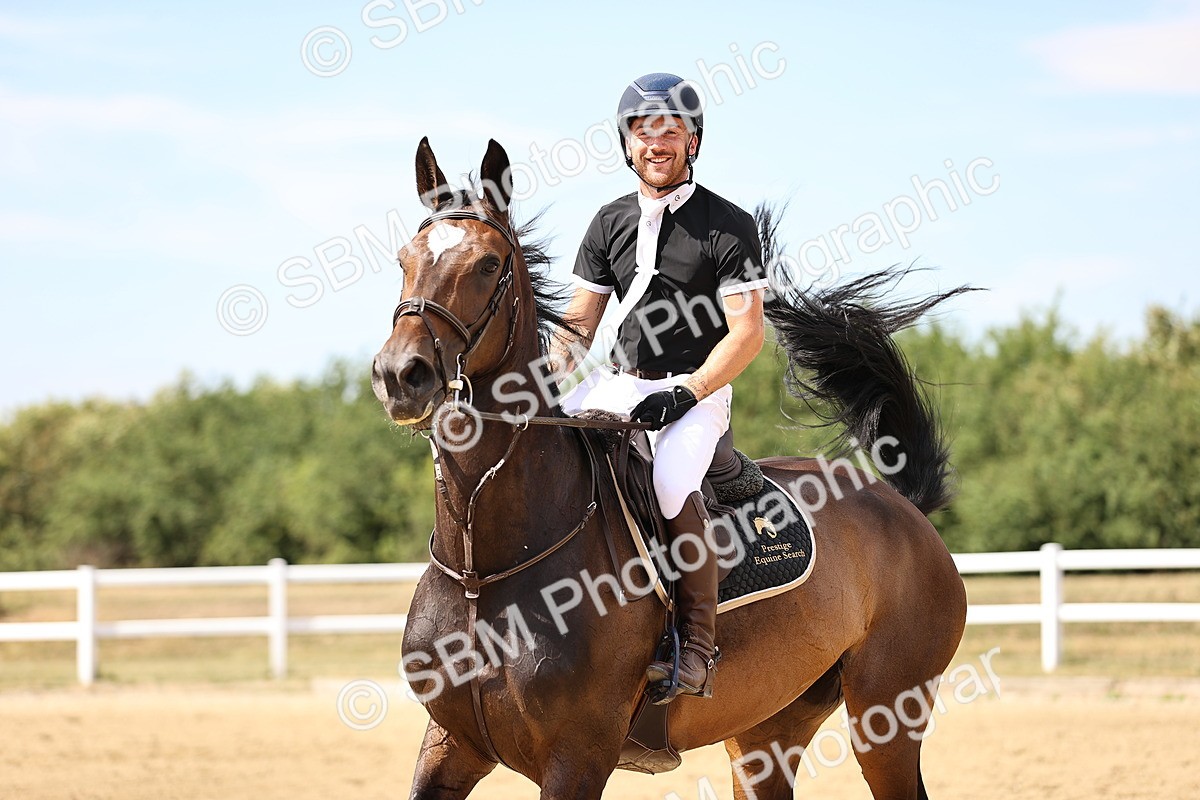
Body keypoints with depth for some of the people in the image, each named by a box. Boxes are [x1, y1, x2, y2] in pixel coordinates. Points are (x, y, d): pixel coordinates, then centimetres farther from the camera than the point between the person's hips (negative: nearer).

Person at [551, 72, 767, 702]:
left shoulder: (728, 227, -4)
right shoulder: (611, 224, 11)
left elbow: (747, 333, -9)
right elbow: (580, 320, 14)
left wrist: (685, 395, -19)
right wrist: (551, 363, -7)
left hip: (697, 391, -6)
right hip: (617, 384, 6)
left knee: (671, 483, -33)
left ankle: (696, 649, -29)